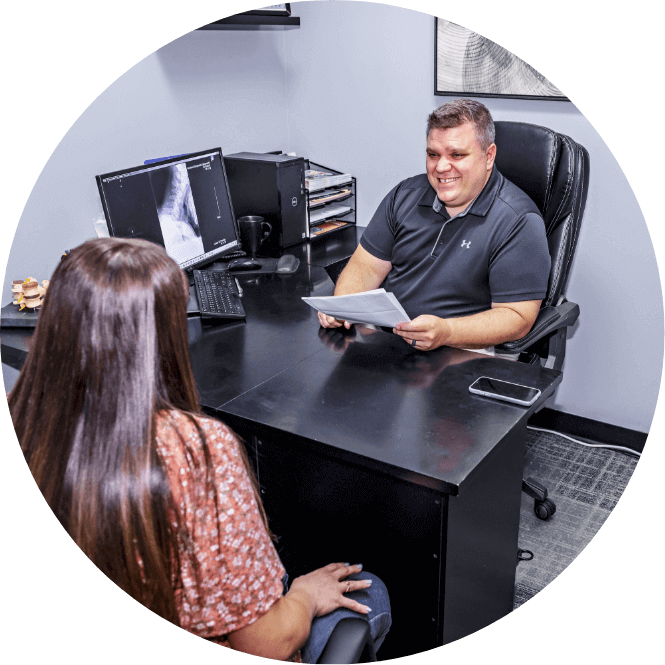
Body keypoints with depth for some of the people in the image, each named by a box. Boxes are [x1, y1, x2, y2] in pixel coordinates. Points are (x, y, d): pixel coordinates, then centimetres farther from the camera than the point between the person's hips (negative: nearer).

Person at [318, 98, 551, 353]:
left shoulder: (519, 222, -10)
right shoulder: (405, 195, 8)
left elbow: (517, 318, -14)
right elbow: (367, 266, 9)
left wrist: (446, 332, -31)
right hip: (379, 338, 5)